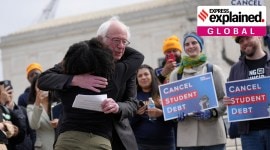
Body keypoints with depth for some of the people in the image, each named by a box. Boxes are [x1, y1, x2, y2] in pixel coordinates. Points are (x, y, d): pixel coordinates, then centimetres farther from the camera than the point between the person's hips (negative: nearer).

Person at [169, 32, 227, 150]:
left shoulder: (214, 70, 7)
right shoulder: (176, 73, 12)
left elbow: (224, 99, 4)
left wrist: (211, 112, -14)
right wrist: (177, 113, -9)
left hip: (212, 134, -2)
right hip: (187, 135, 2)